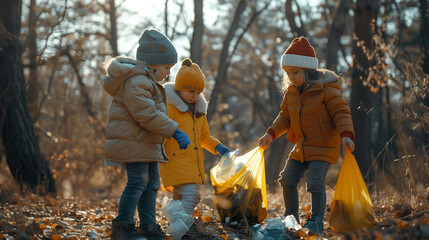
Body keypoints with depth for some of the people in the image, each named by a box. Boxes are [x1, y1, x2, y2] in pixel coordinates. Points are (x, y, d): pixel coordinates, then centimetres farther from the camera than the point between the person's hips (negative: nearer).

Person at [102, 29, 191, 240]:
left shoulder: (147, 81, 18)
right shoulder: (135, 82, -18)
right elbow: (147, 115, -25)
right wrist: (174, 131, -24)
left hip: (147, 144, 11)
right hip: (132, 143, -11)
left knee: (152, 183, 10)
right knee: (138, 181, -13)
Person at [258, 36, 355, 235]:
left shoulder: (326, 90, -14)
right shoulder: (291, 92, 7)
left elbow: (341, 113, -14)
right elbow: (285, 117, 15)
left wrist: (346, 134, -28)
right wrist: (271, 133, 3)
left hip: (323, 148, -7)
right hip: (300, 148, 7)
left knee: (315, 182, -17)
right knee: (287, 180, 6)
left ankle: (316, 221, -4)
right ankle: (291, 217, 21)